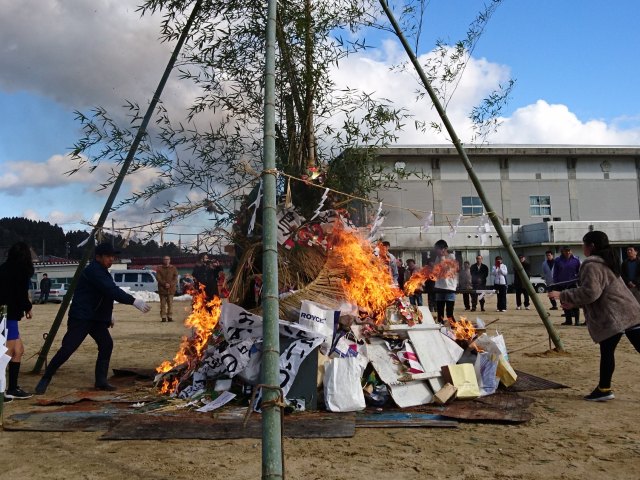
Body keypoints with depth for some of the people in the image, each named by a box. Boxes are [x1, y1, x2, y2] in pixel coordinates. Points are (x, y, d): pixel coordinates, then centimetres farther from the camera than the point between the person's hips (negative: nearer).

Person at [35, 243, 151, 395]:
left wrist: (109, 313, 17)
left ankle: (101, 381, 8)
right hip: (80, 318, -9)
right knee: (68, 348, -10)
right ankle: (46, 378, 4)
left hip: (96, 318, 10)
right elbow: (112, 291, -29)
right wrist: (134, 301, -34)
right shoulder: (93, 271, -18)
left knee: (106, 344, 2)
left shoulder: (102, 272, 13)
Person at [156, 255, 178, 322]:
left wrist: (170, 284, -11)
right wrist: (164, 284, -15)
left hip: (171, 289, 0)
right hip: (162, 289, 0)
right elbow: (158, 278, -1)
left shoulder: (173, 268, 9)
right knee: (163, 304, 0)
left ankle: (170, 317, 2)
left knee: (170, 303, -1)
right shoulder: (159, 268, 7)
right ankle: (163, 317, 3)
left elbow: (175, 278, 4)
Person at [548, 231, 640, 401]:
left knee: (607, 351, 2)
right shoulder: (606, 262, 22)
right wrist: (574, 304, 21)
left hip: (614, 316, -8)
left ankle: (604, 389, 10)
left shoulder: (592, 265, -9)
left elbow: (590, 292, -20)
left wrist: (563, 295, -12)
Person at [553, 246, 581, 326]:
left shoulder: (576, 260, 0)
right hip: (561, 285, 2)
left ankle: (577, 320, 1)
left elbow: (579, 273, 7)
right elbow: (555, 274, 5)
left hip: (572, 285, -1)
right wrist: (555, 285, 0)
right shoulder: (558, 261, 1)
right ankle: (568, 320, 15)